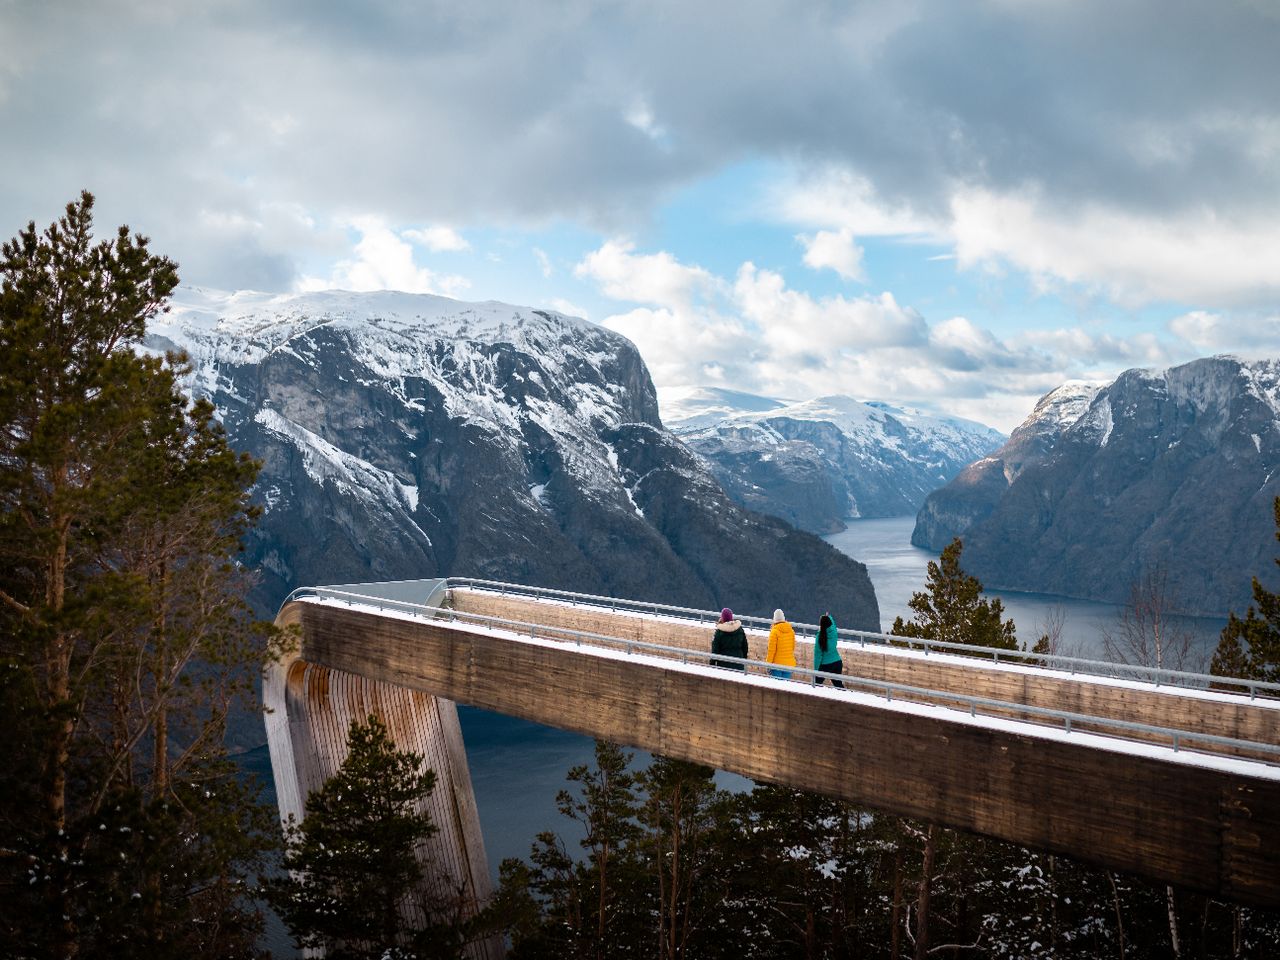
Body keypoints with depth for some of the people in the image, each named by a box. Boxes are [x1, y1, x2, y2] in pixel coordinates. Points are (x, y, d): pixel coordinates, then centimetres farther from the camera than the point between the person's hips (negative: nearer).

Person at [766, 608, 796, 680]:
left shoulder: (774, 631, -13)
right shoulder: (791, 631, 4)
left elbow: (771, 649, -11)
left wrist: (768, 664, -4)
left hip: (777, 664, -5)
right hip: (789, 664, 5)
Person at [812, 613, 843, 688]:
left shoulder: (820, 636, -17)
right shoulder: (833, 631, -4)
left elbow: (818, 654, -13)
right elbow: (833, 623, 22)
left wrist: (816, 669, -6)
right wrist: (829, 616, 43)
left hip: (826, 665, -5)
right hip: (837, 662, 5)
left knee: (817, 683, 6)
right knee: (838, 684, 14)